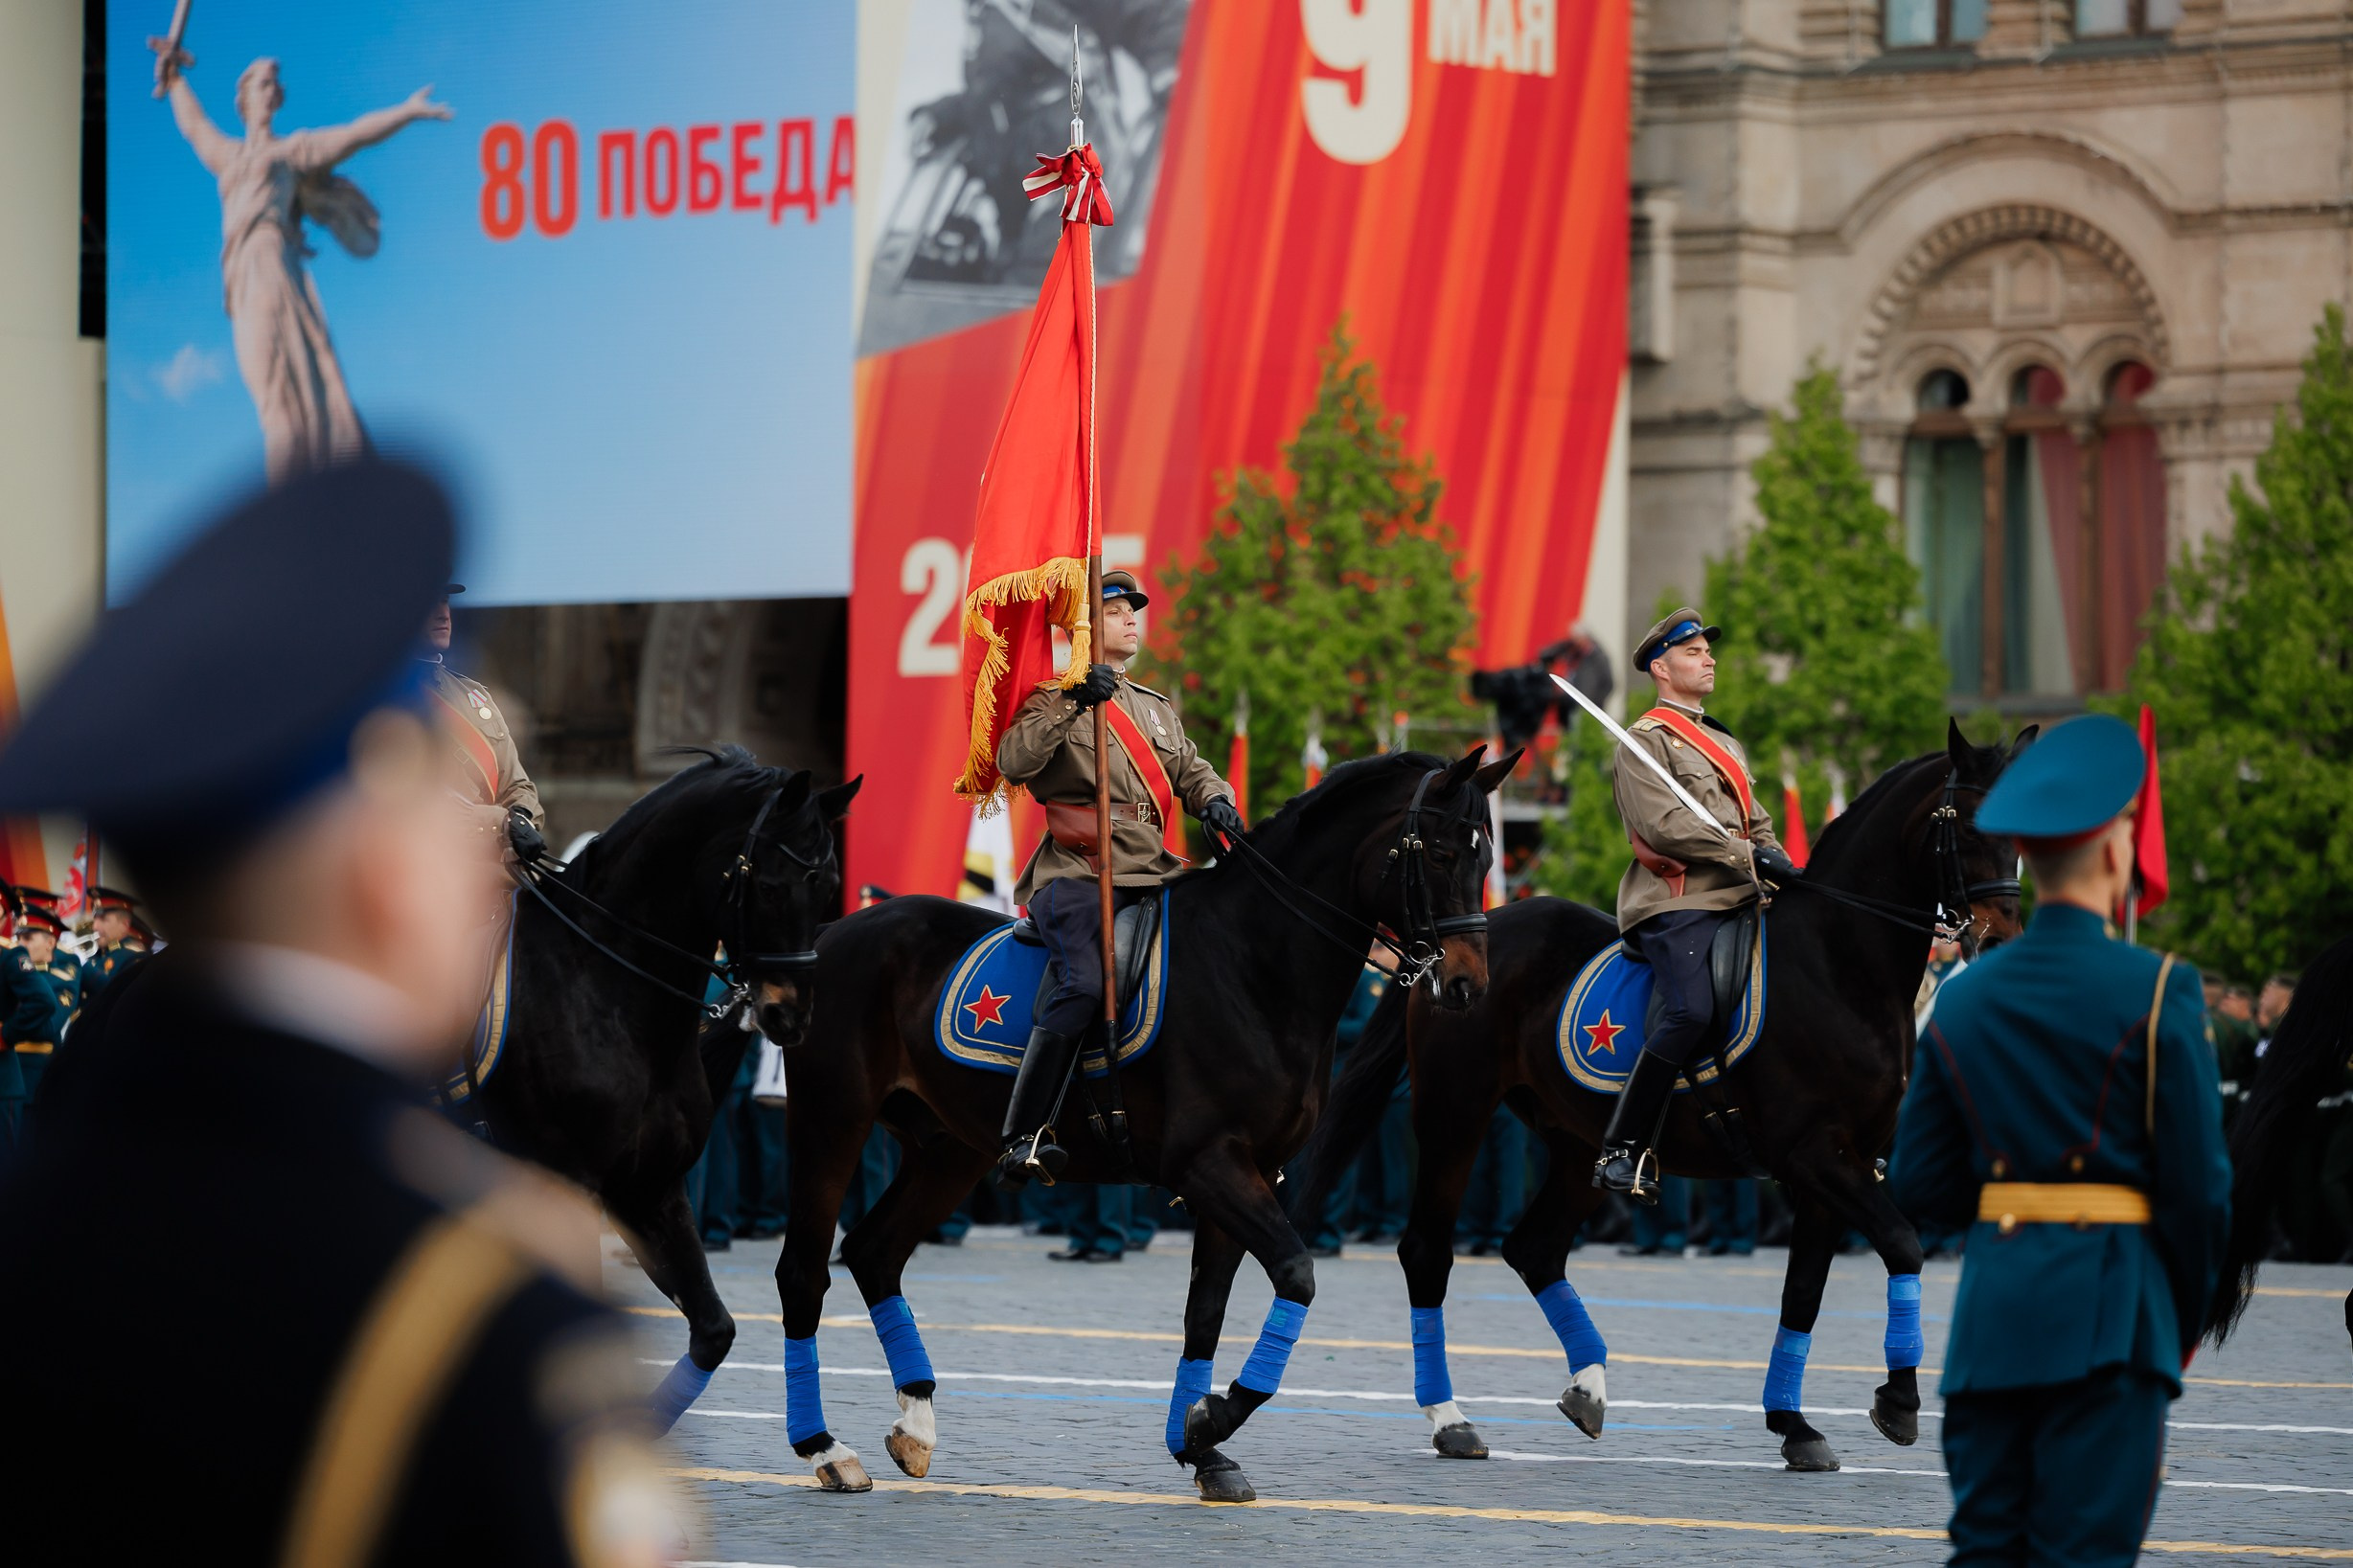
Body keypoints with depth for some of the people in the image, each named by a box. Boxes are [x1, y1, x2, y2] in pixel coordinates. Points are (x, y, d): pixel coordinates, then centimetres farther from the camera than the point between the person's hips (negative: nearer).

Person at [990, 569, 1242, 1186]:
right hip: (1076, 873, -7)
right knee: (1084, 984, -29)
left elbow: (1188, 770, 23)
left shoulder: (1157, 709, 25)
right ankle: (1021, 1140, -28)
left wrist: (1214, 800, 0)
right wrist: (1072, 704, -24)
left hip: (1150, 873, 7)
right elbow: (1014, 761, -15)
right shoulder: (1054, 702, 3)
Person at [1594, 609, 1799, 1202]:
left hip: (1736, 901, 9)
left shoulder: (1726, 745, 29)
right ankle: (1621, 1151, -24)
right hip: (1676, 903, -9)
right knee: (1692, 1012, -29)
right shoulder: (1645, 739, 1)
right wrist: (1749, 858, -16)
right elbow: (1664, 825, -13)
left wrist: (1780, 864, 7)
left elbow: (1757, 825, 29)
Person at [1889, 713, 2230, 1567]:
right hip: (2109, 1306, -5)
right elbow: (2200, 1183, -5)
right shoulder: (2155, 991, -7)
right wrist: (2188, 1318, 9)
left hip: (1991, 1304, 5)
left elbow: (1919, 1184, 10)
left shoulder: (1961, 999, 8)